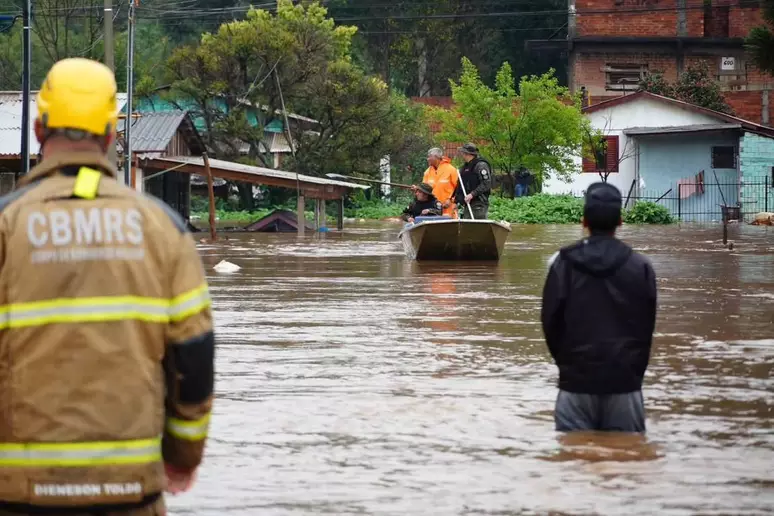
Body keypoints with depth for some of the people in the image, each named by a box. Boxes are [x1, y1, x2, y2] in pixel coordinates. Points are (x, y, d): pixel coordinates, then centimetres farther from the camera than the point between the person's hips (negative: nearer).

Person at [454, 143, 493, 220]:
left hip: (478, 204, -9)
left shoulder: (481, 165, -10)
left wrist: (472, 194, -22)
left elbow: (486, 184, -18)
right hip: (467, 204, 9)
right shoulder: (466, 167, 19)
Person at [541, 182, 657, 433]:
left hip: (577, 382, -1)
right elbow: (647, 328, 6)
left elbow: (550, 322, 1)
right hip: (624, 383, 1)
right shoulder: (641, 267, 0)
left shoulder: (564, 264, -4)